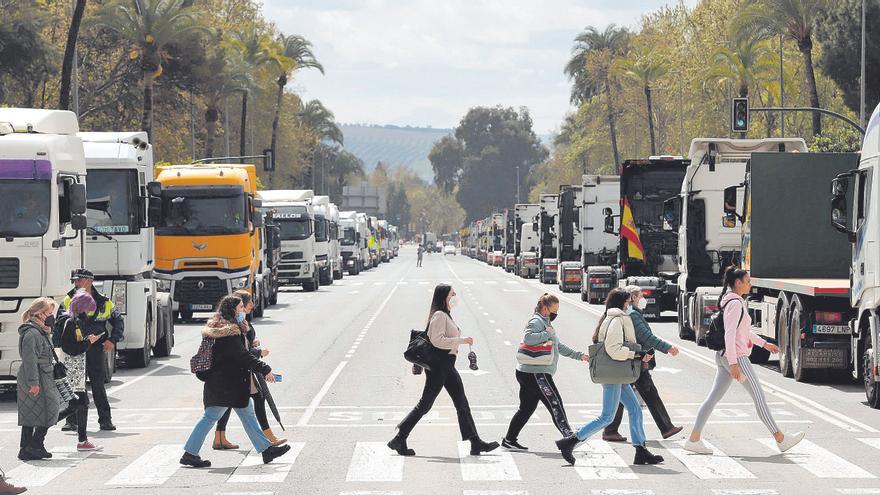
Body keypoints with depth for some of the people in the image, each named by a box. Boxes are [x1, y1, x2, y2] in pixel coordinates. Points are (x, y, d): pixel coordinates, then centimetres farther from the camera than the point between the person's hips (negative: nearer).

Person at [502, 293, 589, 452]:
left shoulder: (545, 323, 24)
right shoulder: (536, 321, -10)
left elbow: (559, 346, 29)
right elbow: (528, 338, -29)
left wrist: (579, 355, 24)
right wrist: (547, 333, -21)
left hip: (528, 373, 11)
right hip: (536, 373, -11)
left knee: (527, 408, 12)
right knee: (555, 403, -8)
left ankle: (509, 440, 13)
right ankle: (568, 437, -7)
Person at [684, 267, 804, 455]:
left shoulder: (737, 302, 15)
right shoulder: (735, 304, -15)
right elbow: (730, 334, -22)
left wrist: (764, 343, 32)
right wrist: (734, 364, -26)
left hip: (724, 356, 10)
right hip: (736, 357, -10)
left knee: (714, 397, 8)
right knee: (759, 397, -3)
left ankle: (694, 439, 6)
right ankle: (781, 439, 2)